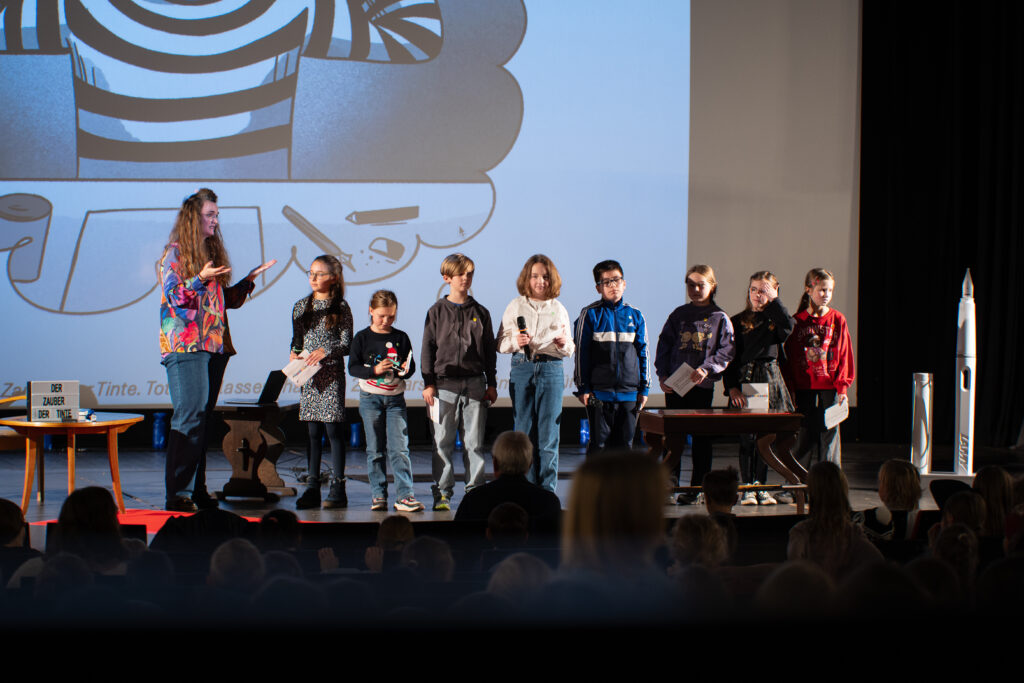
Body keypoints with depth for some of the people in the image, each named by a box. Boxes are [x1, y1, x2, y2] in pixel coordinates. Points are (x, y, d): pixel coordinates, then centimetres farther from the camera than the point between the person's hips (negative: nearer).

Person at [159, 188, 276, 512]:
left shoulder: (214, 253, 21)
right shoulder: (175, 253, -1)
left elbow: (228, 299, 24)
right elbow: (175, 297, -9)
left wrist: (249, 279, 12)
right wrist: (201, 279, -22)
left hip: (214, 345, 8)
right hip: (185, 346, -7)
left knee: (203, 417, 6)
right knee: (189, 415, -14)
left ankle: (197, 490, 8)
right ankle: (176, 494, -14)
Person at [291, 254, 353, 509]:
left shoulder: (340, 307, -1)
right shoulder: (301, 306, 12)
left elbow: (347, 345, -4)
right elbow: (296, 340, 16)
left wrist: (326, 350, -19)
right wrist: (294, 354, -4)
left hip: (332, 374, -4)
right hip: (308, 376, 4)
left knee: (333, 429, -6)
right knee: (312, 431, 4)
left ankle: (338, 489, -2)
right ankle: (312, 488, 6)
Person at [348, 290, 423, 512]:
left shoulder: (401, 338, 6)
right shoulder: (362, 338, 1)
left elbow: (411, 365, 10)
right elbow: (353, 367, -3)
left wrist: (406, 369, -13)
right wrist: (375, 370, -18)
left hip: (395, 398, 1)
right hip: (370, 398, -1)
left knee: (399, 448, -7)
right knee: (375, 450, 3)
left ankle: (405, 496, -8)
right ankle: (378, 495, 9)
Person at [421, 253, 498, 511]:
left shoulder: (480, 312, 10)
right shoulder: (437, 311, 4)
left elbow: (489, 350, 12)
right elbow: (428, 348, 4)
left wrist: (491, 383, 8)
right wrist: (428, 383, -2)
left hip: (475, 383, 1)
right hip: (444, 383, -1)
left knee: (475, 441, 2)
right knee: (443, 441, 0)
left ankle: (475, 488, 9)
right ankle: (442, 492, 5)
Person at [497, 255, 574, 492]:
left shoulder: (559, 309, 11)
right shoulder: (516, 306, 8)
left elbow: (569, 349, 16)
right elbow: (501, 343, 6)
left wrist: (564, 344, -7)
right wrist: (515, 342, -14)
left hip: (551, 369, 0)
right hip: (521, 368, 0)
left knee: (548, 435, -2)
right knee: (523, 433, 2)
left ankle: (547, 491, 5)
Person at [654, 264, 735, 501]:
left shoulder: (720, 318, 2)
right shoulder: (678, 315, 10)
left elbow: (726, 352, -4)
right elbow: (664, 346, 11)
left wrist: (706, 368, -18)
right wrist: (662, 375, -1)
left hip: (703, 384, -2)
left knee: (701, 436, 4)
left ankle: (698, 488, 10)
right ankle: (670, 482, 6)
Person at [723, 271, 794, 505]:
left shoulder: (775, 320, 8)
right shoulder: (737, 322, 6)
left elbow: (788, 326, -18)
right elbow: (729, 359, 3)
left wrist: (774, 300, -9)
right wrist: (732, 387, -8)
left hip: (770, 382, 1)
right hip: (744, 381, -1)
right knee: (746, 437, -2)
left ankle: (760, 485, 12)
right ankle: (747, 487, 5)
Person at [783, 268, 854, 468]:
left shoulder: (838, 320, 3)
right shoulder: (797, 321, 3)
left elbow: (845, 356, 3)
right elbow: (789, 358, 4)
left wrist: (842, 387, -4)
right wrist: (790, 389, -1)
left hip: (830, 387, 0)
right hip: (804, 388, 0)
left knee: (829, 436, 1)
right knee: (803, 438, 3)